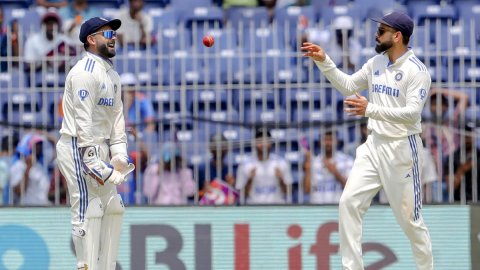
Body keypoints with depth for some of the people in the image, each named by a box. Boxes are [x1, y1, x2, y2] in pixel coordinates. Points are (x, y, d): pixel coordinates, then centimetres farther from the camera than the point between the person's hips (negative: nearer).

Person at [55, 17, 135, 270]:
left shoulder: (112, 75, 17)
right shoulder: (85, 72, -14)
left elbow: (117, 116, 15)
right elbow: (83, 121, -20)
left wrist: (119, 153, 4)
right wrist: (91, 160, -23)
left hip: (101, 150, 10)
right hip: (78, 148, -10)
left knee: (113, 208, 12)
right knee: (88, 211, -12)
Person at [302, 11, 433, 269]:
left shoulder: (417, 71, -14)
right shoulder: (376, 63, 8)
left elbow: (412, 113, -24)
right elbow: (348, 86, 17)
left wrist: (370, 109, -34)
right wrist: (324, 62, 3)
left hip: (402, 149, -7)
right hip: (373, 146, 7)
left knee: (409, 218, 0)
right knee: (349, 203, -5)